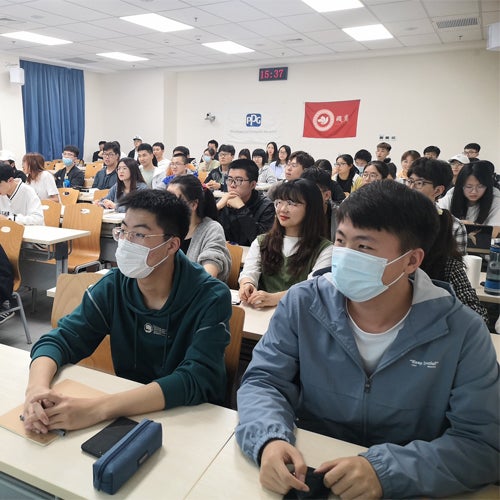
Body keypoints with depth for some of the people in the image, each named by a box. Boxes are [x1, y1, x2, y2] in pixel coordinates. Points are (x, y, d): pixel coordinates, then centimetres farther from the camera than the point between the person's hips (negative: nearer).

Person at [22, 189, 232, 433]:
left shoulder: (211, 297, -18)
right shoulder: (114, 285, -5)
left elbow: (196, 380, -27)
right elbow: (60, 339, -4)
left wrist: (97, 408, -35)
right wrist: (37, 387, -25)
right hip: (127, 413, 3)